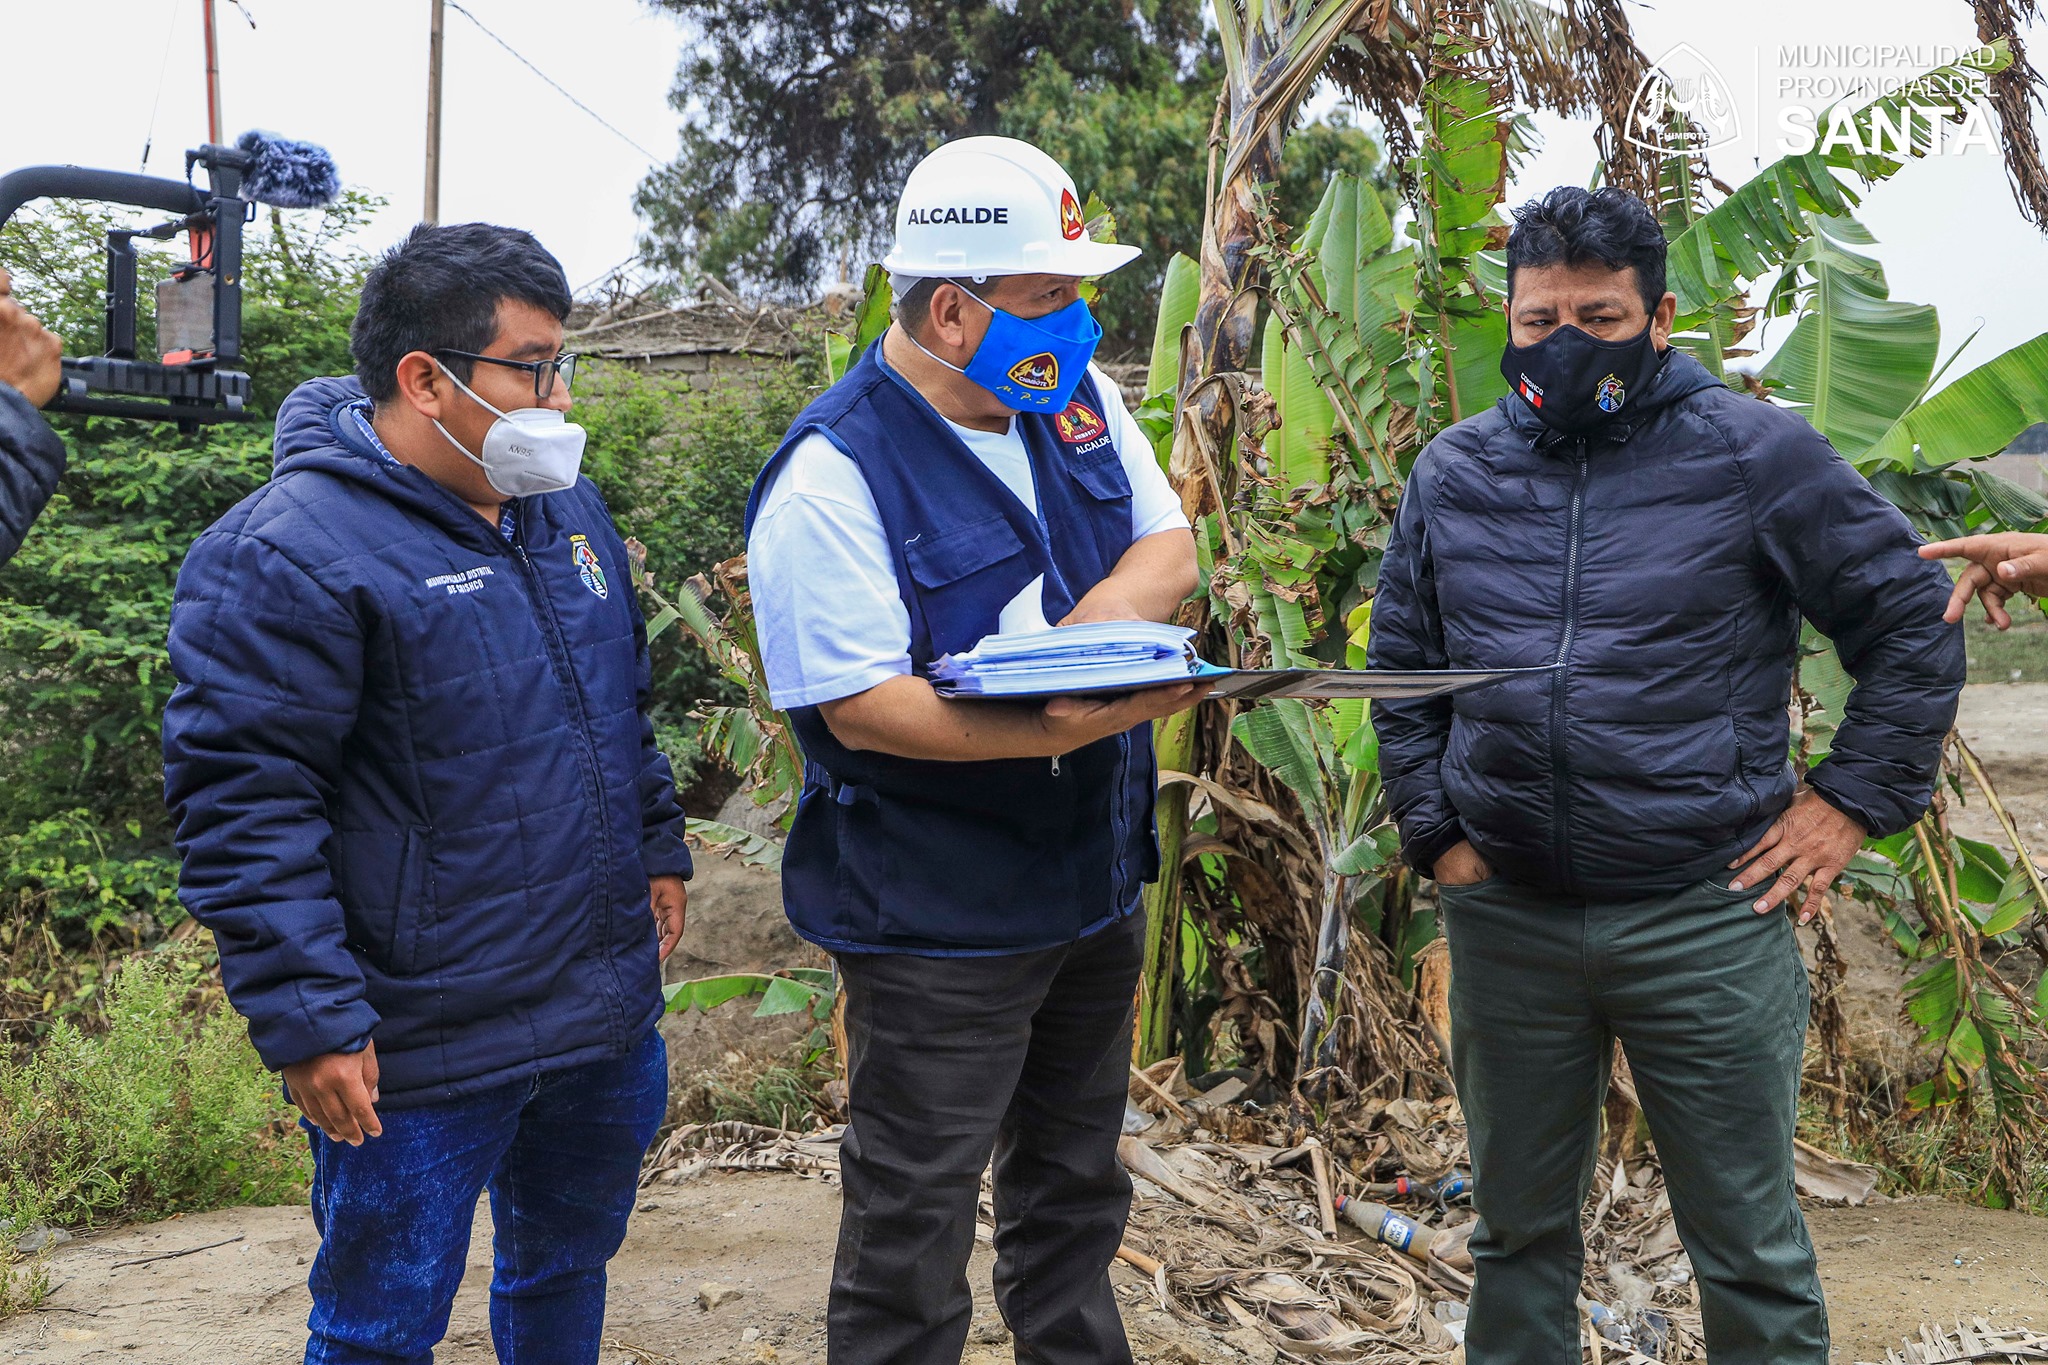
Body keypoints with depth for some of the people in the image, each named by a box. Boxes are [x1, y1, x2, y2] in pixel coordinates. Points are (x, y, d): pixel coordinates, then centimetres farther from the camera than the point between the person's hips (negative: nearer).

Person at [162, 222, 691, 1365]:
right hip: (420, 1057, -7)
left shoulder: (567, 507, 8)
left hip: (608, 1013, 7)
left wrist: (657, 847, 19)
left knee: (570, 1260, 25)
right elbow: (241, 802, -20)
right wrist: (308, 1021, -21)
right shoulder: (291, 552, -19)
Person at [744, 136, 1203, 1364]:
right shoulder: (832, 477, -21)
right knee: (915, 1232, 6)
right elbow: (861, 709, -24)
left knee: (1077, 1193, 24)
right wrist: (1069, 724, -34)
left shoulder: (1078, 395, 3)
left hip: (1098, 882, 8)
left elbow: (1169, 552, 3)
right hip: (941, 926, -7)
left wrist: (1071, 645, -18)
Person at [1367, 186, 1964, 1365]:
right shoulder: (1453, 473, 6)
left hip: (1706, 915, -3)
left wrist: (1852, 802, -5)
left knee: (1751, 1248, 9)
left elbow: (1917, 625, 0)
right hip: (1505, 915, 3)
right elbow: (1401, 670, 14)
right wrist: (1435, 831, 5)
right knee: (1521, 1232, 18)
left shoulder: (1756, 454, -5)